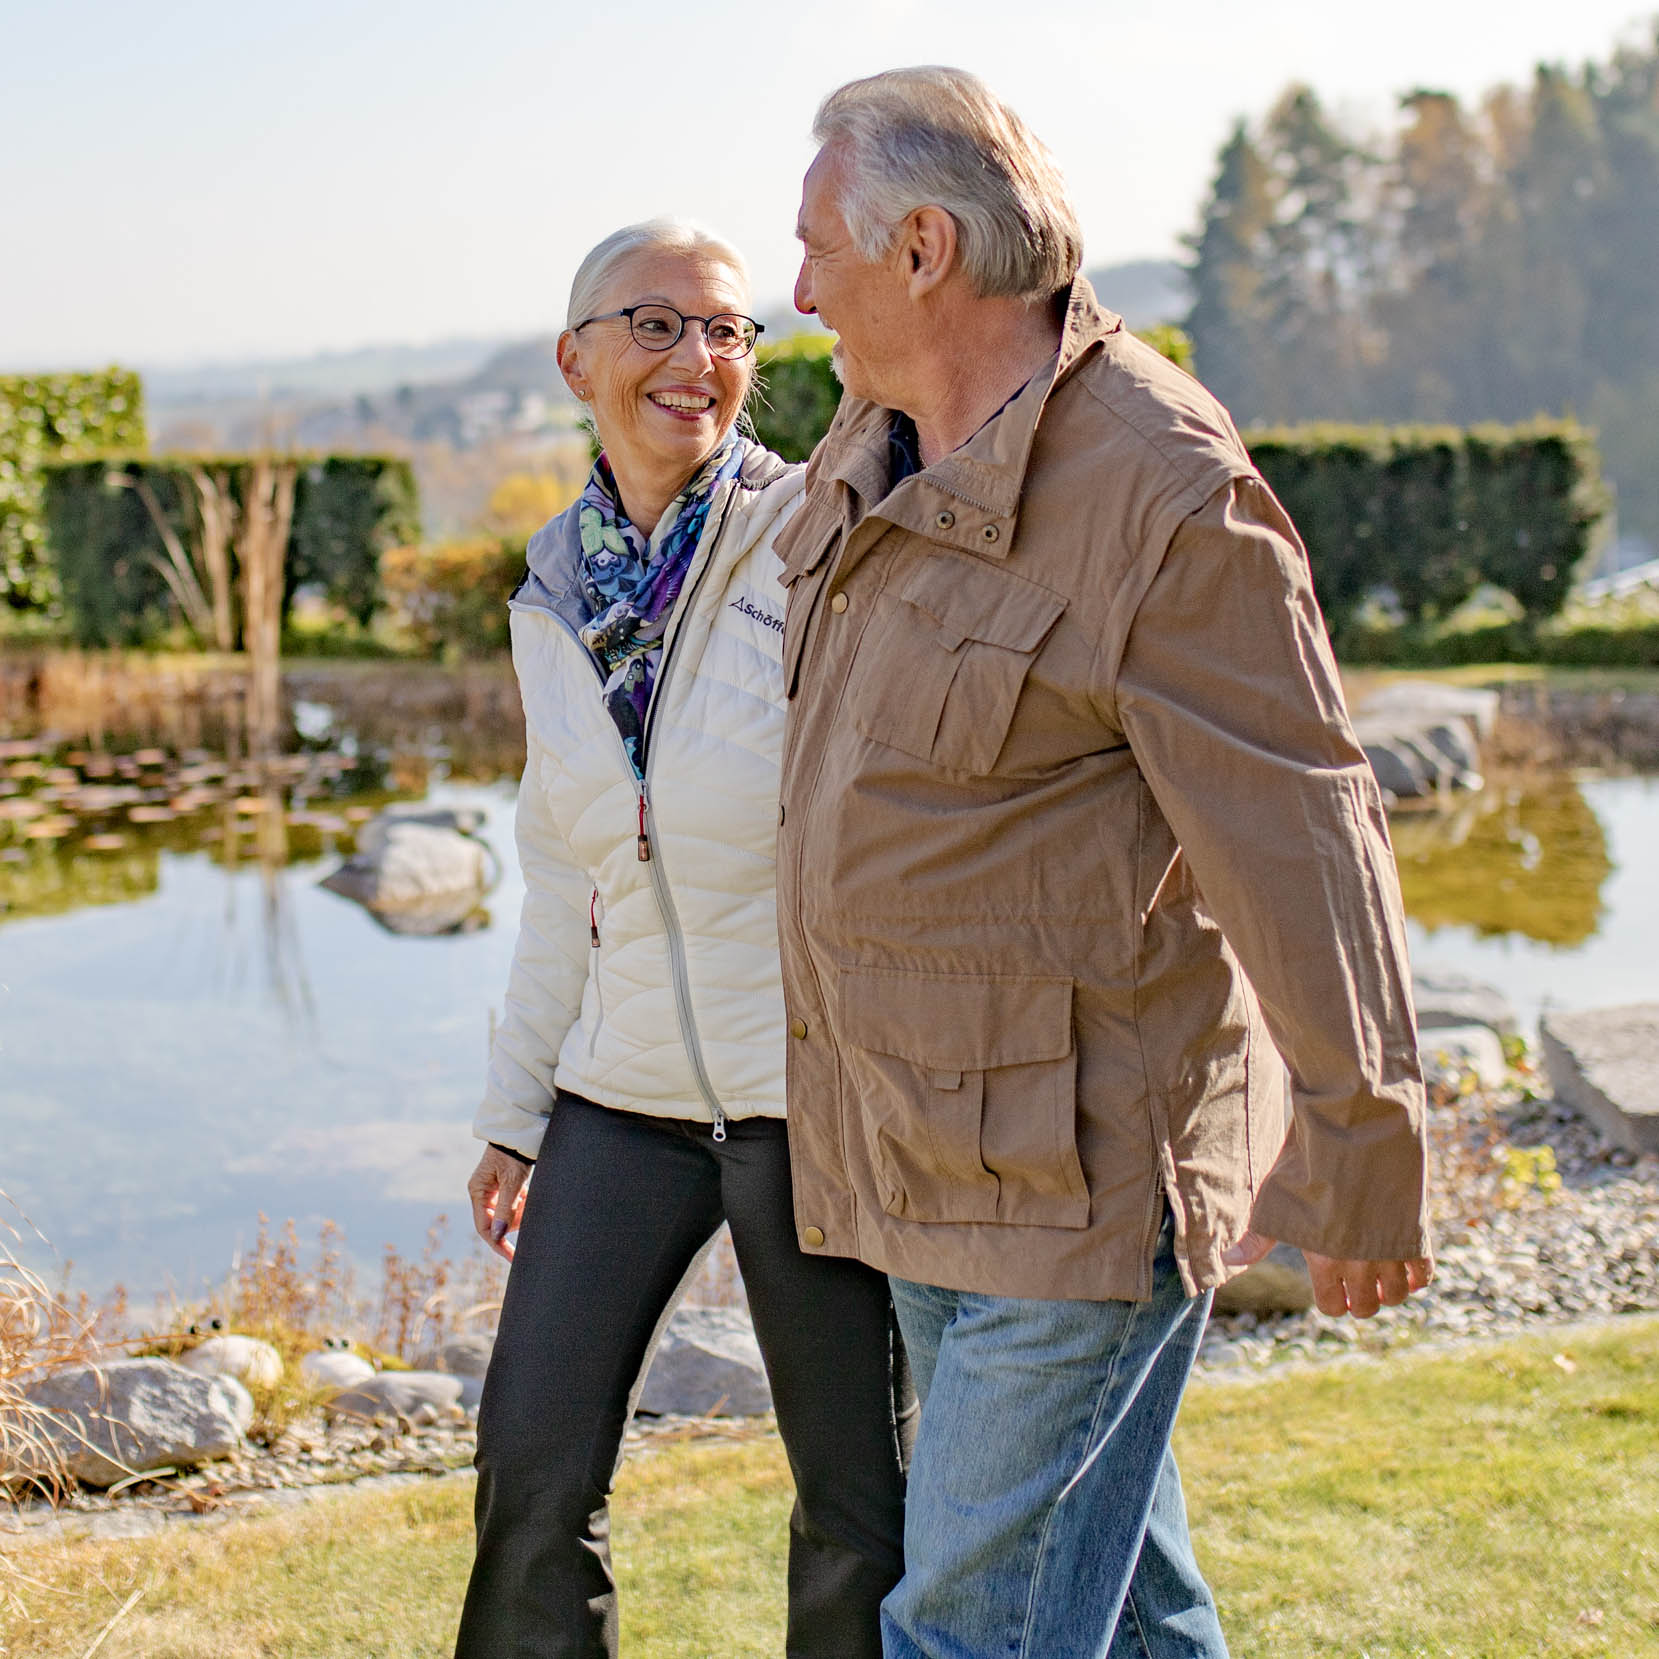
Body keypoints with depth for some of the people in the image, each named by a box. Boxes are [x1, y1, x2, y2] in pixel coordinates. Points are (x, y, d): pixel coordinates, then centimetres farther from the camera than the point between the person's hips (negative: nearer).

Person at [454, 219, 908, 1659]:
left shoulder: (818, 536, -8)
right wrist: (518, 1109, 17)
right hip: (623, 1092, 5)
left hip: (812, 1088, -5)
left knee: (856, 1504, 6)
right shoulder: (554, 597, 9)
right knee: (529, 1473, 8)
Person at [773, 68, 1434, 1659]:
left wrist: (1364, 1164, -13)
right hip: (923, 1153, 9)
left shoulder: (1165, 495, -20)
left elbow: (1302, 844, -18)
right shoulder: (869, 452, 7)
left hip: (1083, 1170, -8)